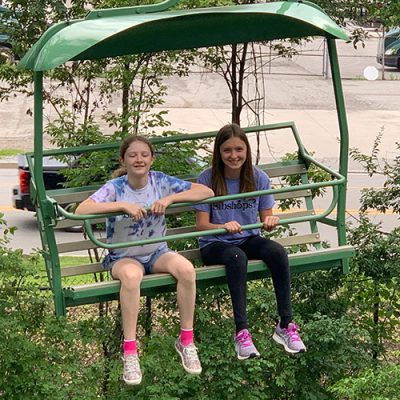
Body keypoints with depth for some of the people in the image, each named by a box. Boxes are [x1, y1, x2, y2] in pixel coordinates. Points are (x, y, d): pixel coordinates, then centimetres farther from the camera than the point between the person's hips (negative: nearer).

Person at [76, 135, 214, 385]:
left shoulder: (161, 181, -2)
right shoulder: (115, 188, -9)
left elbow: (207, 192, -6)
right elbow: (81, 210, -25)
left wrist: (170, 198, -19)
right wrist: (123, 205, -31)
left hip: (157, 253, 3)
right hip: (123, 257, -3)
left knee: (186, 269, -30)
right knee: (131, 275, -39)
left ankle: (186, 341, -14)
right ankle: (130, 352, -30)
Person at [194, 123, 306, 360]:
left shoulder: (259, 178, 0)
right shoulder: (207, 179, -8)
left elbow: (266, 219, 3)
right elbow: (202, 225, -11)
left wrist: (271, 222, -23)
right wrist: (224, 226, -33)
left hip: (249, 240, 3)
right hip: (215, 245, -3)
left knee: (278, 252, -29)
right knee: (237, 257, -37)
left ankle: (286, 325, -26)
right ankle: (242, 332, -39)